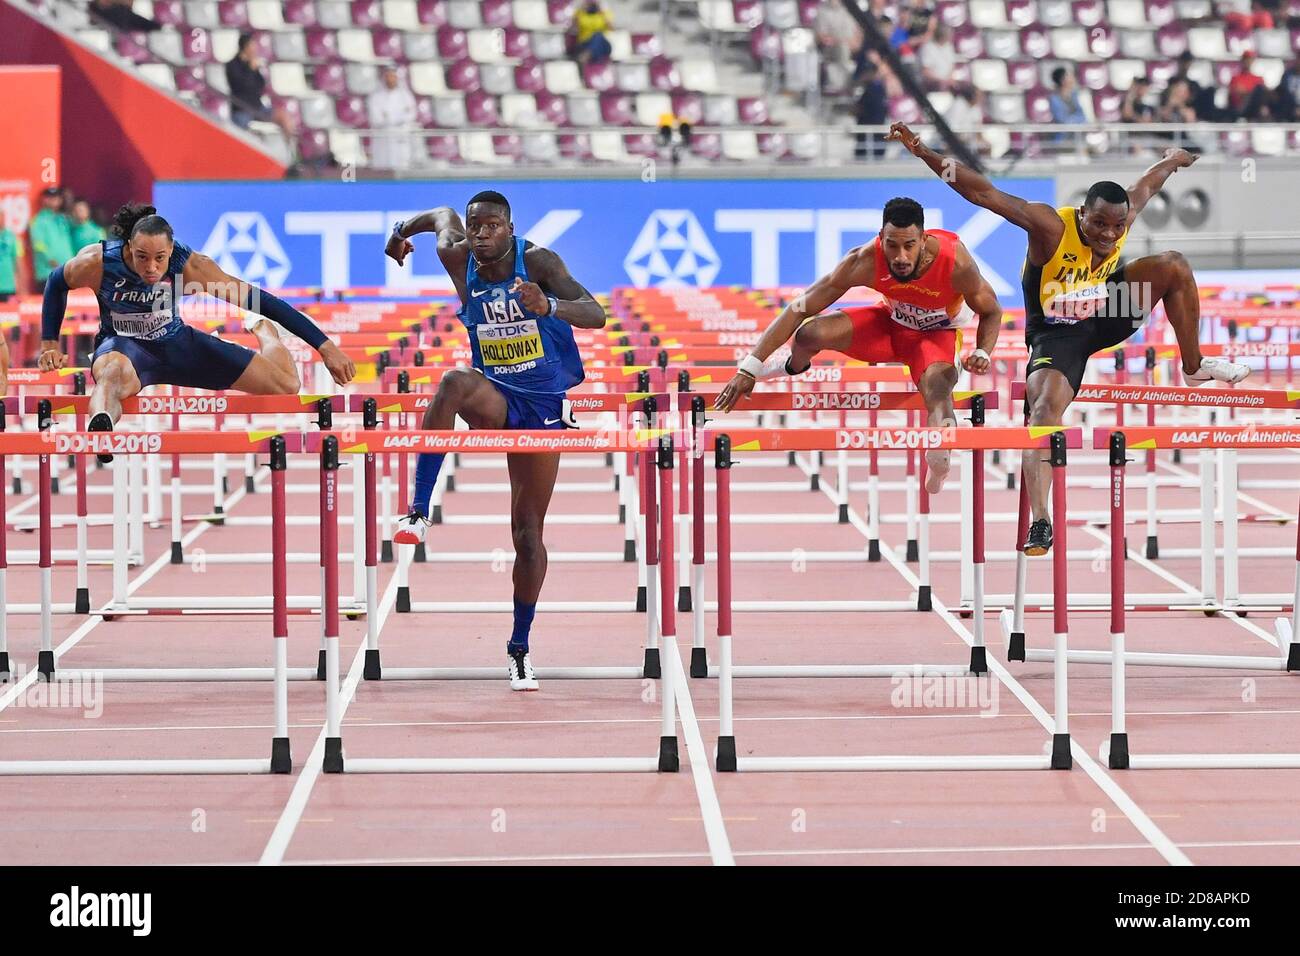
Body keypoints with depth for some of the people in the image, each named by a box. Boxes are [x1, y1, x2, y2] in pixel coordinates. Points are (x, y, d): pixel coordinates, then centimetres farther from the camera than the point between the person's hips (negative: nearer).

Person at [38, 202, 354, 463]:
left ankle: (264, 333, 35)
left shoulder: (190, 265, -26)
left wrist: (324, 346, -25)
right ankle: (100, 432, -80)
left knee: (287, 385, -2)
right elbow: (57, 283, -2)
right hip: (123, 344, -2)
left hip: (177, 342, 2)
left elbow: (260, 299, -24)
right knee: (113, 374, -44)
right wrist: (50, 345, -1)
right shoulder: (98, 262, -26)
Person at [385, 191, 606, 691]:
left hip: (542, 405, -2)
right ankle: (418, 514, -39)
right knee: (454, 383, -36)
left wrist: (550, 306, -46)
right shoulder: (457, 259, -8)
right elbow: (442, 215, 14)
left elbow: (596, 315, -29)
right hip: (494, 394, 2)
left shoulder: (537, 261, -18)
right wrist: (401, 232, 24)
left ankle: (519, 649, 13)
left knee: (528, 531, 0)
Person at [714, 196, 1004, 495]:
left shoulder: (955, 262, -34)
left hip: (936, 333, -2)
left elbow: (992, 312, -13)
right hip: (892, 322, 2)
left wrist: (982, 354, -34)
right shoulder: (865, 261, -32)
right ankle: (795, 367, 16)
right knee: (809, 334, -17)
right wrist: (749, 368, -32)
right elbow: (800, 308, -27)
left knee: (938, 382, -35)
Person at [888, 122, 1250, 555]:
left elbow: (1145, 185, 13)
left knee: (1173, 266, -2)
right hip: (1056, 332, -6)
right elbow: (985, 194, -38)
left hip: (1103, 314, 6)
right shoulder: (1051, 226, -29)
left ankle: (1194, 367, 16)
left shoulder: (1122, 217, -12)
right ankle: (1040, 523, -37)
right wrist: (924, 154, -49)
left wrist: (1172, 160, 35)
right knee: (1045, 407, -30)